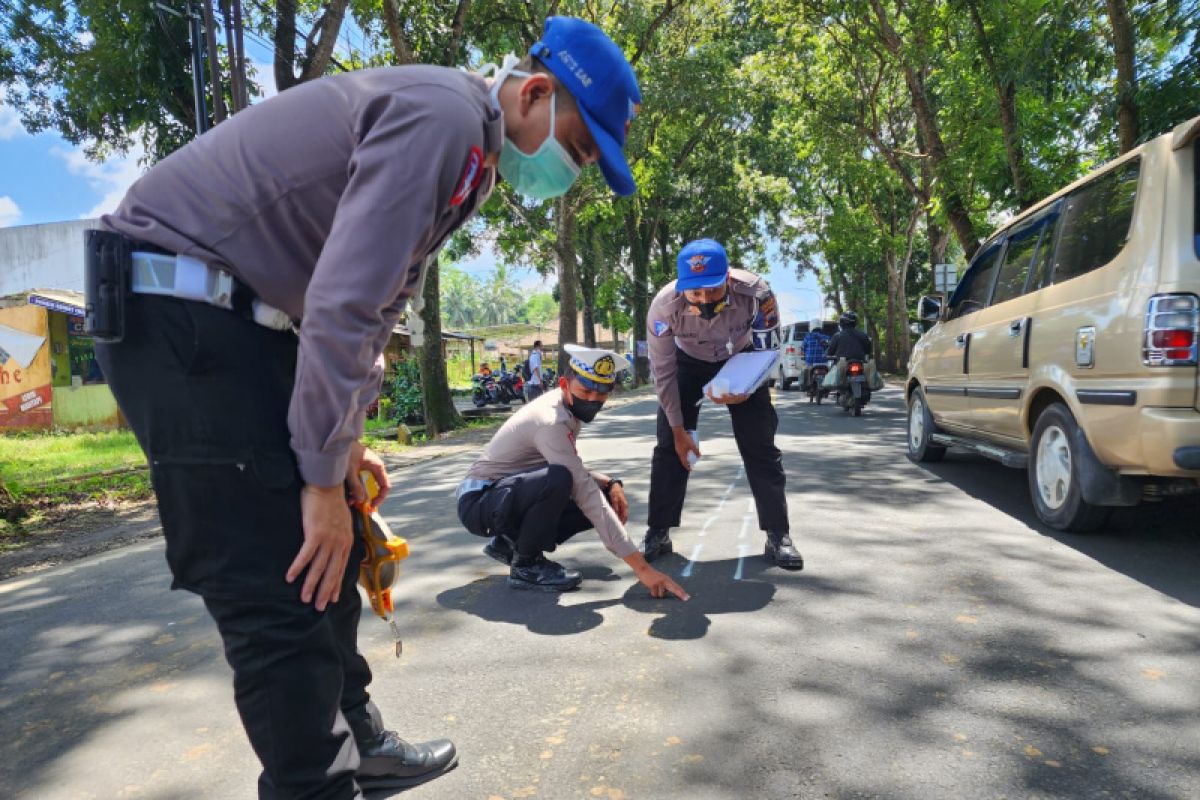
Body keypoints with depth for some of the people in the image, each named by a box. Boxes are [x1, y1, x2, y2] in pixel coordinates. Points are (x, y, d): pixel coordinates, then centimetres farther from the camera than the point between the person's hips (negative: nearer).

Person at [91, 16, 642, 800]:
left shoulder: (465, 150, 16)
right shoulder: (443, 113, -16)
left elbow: (369, 303, 20)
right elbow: (341, 306, -25)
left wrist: (343, 444, 17)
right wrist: (325, 476, -17)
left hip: (242, 315, 10)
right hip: (176, 307, -10)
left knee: (327, 551, 15)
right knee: (283, 590, -9)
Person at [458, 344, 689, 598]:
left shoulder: (568, 407, -1)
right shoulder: (551, 422, -28)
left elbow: (576, 470, 13)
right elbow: (586, 495, -33)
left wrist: (610, 483, -8)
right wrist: (642, 567, -34)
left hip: (511, 495, 9)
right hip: (479, 502, -9)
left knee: (605, 498, -2)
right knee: (558, 479, -35)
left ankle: (510, 542, 9)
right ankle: (525, 566, -12)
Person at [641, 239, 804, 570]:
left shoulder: (755, 293, -35)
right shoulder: (664, 305, -34)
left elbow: (767, 352, -18)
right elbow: (663, 372, -20)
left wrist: (746, 390, -37)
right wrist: (679, 429, -18)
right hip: (688, 362, 1)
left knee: (761, 447, -6)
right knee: (669, 446, -6)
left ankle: (778, 536, 5)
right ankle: (658, 533, 6)